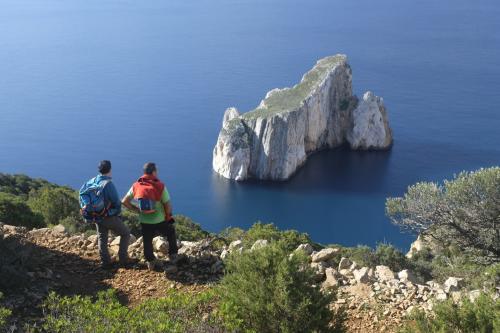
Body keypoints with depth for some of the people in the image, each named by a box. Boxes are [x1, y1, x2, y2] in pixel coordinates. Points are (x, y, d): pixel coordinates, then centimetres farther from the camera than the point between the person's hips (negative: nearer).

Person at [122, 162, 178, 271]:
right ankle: (173, 255, 30)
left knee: (147, 242, 20)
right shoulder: (160, 186, -15)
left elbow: (124, 201, -1)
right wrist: (168, 216, 4)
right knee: (171, 232, 25)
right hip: (160, 221, -2)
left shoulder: (136, 186, -4)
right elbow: (168, 205, -16)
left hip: (144, 222, 2)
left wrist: (137, 210, 5)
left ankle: (150, 261, 27)